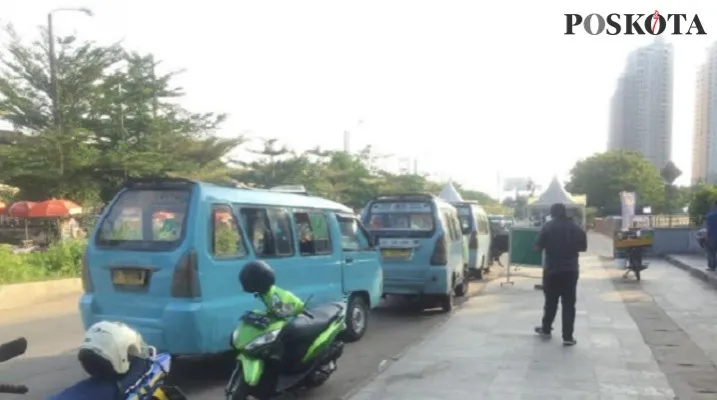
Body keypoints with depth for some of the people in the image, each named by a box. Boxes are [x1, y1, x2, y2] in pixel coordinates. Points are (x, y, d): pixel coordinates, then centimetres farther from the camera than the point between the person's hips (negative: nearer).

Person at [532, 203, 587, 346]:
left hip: (552, 270, -1)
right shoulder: (576, 228, 1)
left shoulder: (548, 227, -7)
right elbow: (583, 247, 9)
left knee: (550, 301, 15)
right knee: (569, 304, 4)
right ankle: (568, 337, 3)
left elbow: (537, 248, -5)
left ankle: (546, 329, 29)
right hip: (571, 270, 1)